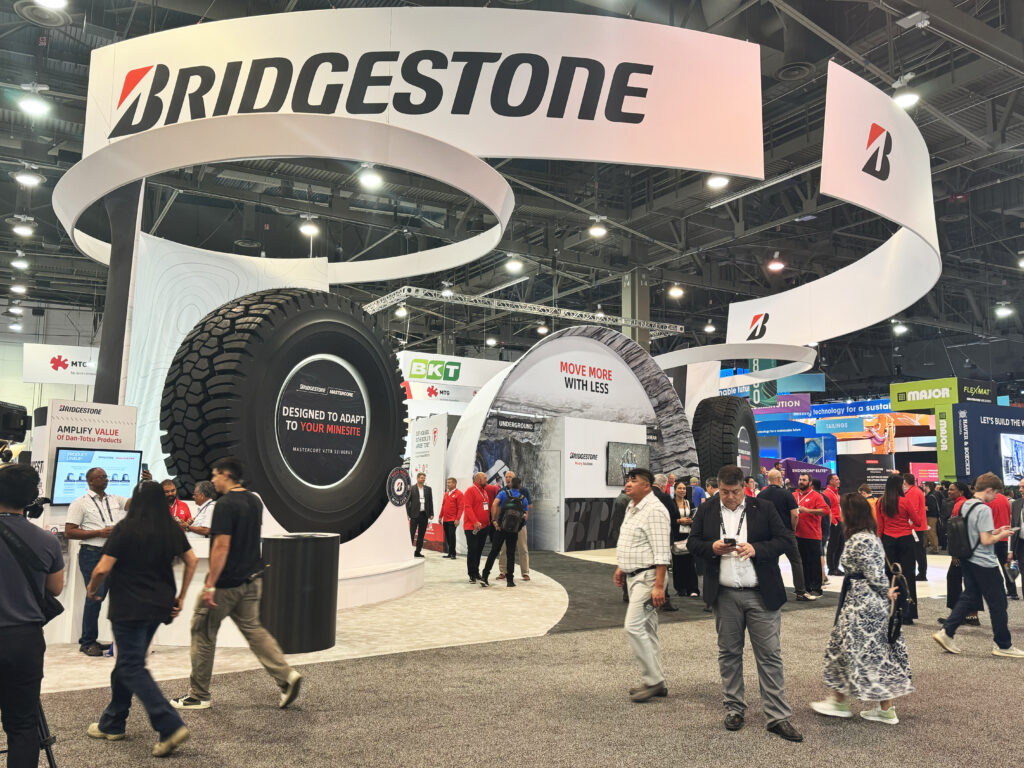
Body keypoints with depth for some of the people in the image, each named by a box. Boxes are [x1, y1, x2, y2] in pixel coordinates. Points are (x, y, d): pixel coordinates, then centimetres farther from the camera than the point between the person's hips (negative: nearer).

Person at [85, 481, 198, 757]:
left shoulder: (125, 528, -12)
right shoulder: (173, 529, 4)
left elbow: (103, 569, -13)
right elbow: (192, 561, 6)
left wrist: (92, 588, 8)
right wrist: (181, 597, 13)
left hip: (129, 608, -6)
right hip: (160, 607, 6)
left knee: (132, 668, -2)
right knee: (127, 663, 21)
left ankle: (170, 726, -12)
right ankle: (112, 724, 32)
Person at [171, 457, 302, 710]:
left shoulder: (225, 505, -18)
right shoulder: (255, 501, 8)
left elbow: (222, 547, -22)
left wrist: (210, 586, -20)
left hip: (226, 584, -8)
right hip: (252, 580, 8)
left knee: (203, 633, 8)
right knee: (253, 629, 14)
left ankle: (199, 695, 19)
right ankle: (286, 676, 2)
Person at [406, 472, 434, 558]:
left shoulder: (428, 489, 10)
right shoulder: (411, 488, 0)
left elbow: (431, 502, 11)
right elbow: (407, 502, 0)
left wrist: (431, 514, 4)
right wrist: (408, 514, -8)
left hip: (424, 514, 4)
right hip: (414, 515, -4)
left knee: (421, 534, 7)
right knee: (412, 533, -3)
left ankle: (418, 552, 14)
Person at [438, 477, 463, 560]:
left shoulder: (458, 493, -5)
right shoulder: (446, 493, 15)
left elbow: (460, 507, -10)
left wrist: (457, 519, -16)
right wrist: (440, 516, 15)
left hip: (452, 520, -6)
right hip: (445, 520, 6)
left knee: (452, 536, -7)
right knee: (447, 537, 8)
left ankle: (452, 554, -1)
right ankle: (449, 553, 15)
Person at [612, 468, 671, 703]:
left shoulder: (654, 510, -17)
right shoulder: (631, 508, 13)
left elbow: (662, 552, -22)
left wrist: (659, 586, -25)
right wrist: (621, 567, 22)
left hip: (648, 576, -10)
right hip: (633, 576, 10)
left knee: (634, 626, -13)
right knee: (647, 630, 13)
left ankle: (653, 680, -1)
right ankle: (656, 682, 22)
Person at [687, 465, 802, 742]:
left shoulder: (764, 508, -1)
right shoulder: (706, 511, 4)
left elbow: (784, 540, -1)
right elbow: (692, 542, 7)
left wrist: (756, 549, -17)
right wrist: (712, 547, -14)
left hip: (761, 594, -1)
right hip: (724, 596, 2)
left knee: (770, 655, 2)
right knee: (729, 653, 12)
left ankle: (778, 717, 11)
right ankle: (734, 708, 26)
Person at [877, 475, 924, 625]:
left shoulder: (881, 503, 2)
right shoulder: (905, 501, -10)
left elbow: (880, 526, 7)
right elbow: (918, 522, -2)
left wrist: (880, 542, 15)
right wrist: (920, 507, 10)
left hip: (888, 540, 4)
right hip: (905, 540, -3)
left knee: (890, 575, 9)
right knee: (907, 576, 3)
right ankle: (907, 615, 4)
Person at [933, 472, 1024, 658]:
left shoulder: (965, 506, 8)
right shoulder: (984, 509, -19)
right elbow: (986, 540, -21)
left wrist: (995, 531, 14)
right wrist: (1001, 535, -4)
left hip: (968, 561, 8)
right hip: (985, 564, -8)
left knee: (968, 598, 13)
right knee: (998, 603, 5)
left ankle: (946, 632, 6)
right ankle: (1003, 645, 15)